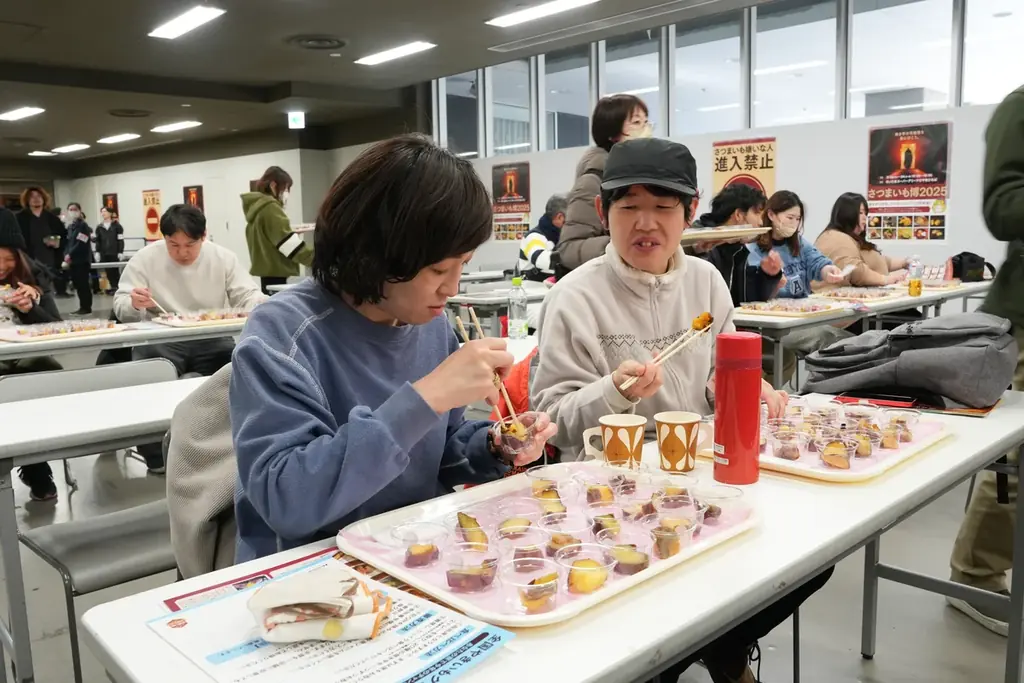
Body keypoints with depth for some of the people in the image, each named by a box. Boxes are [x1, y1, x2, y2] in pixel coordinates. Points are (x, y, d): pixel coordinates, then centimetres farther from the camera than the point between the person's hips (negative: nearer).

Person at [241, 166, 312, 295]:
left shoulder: (256, 206, 16)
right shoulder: (270, 207, -14)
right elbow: (286, 240, -20)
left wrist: (292, 232, 12)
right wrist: (313, 259, -19)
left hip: (267, 266, 10)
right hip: (275, 268, -10)